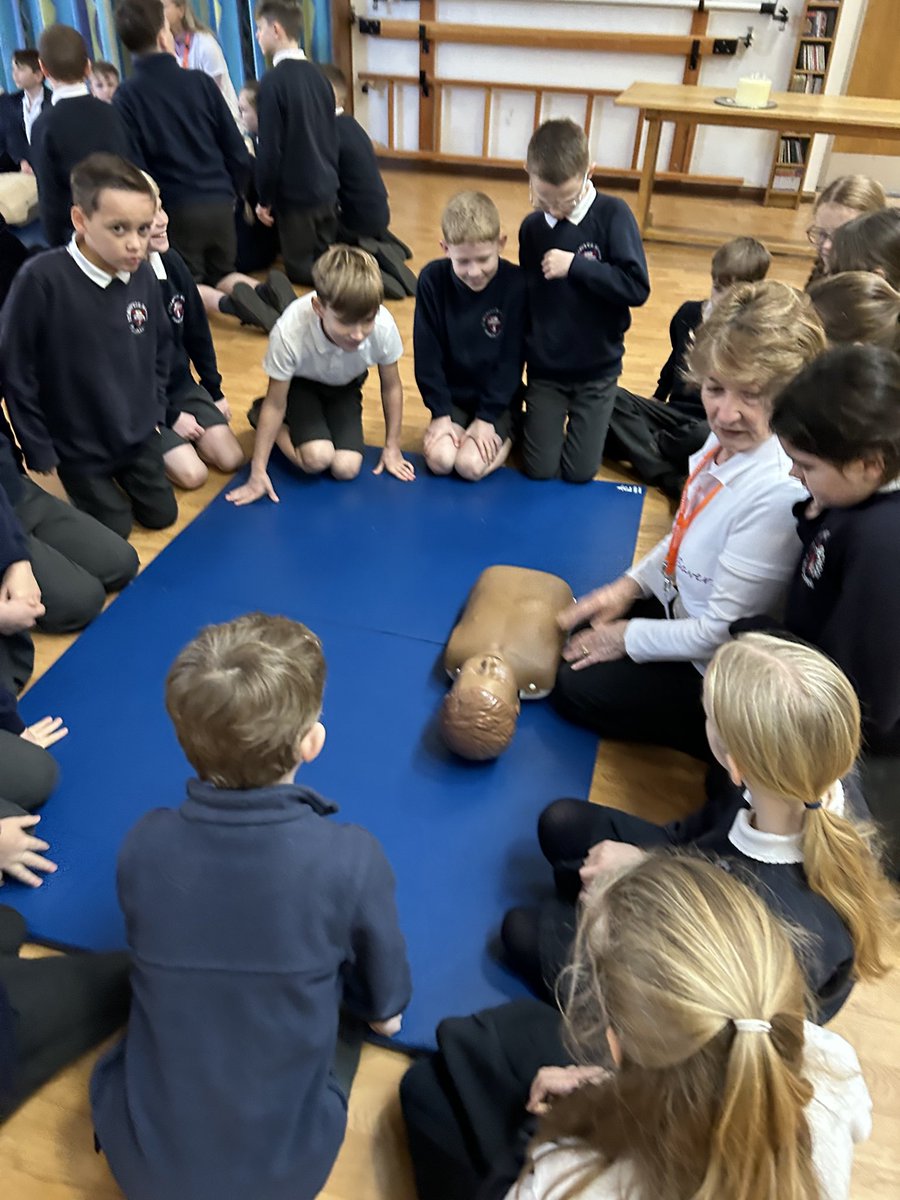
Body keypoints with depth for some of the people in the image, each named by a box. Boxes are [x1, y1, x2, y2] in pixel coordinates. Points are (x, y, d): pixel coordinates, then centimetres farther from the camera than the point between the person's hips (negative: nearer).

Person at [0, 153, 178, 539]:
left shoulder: (144, 276, -11)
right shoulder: (41, 279, -26)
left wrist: (155, 410, 6)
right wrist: (40, 452, -11)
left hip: (140, 434, 4)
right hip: (77, 444, -4)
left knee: (161, 514, 16)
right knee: (115, 530, 9)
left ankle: (118, 475, 40)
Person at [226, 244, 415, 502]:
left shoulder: (383, 326, -33)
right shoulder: (290, 332, -38)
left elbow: (391, 386, -12)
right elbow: (276, 403, -23)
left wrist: (392, 447, -3)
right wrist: (258, 473, -20)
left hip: (345, 387, 2)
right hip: (300, 384, -2)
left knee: (346, 468, -16)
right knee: (317, 458, -24)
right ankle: (264, 419, 7)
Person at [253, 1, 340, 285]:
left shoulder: (273, 80, -15)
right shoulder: (317, 73, 6)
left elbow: (270, 147, -15)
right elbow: (332, 135, 13)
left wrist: (264, 198, -5)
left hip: (296, 192, -7)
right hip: (327, 188, 7)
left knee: (301, 269, 4)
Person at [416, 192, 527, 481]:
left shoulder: (516, 284, -16)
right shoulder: (432, 279, -11)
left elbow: (512, 358, -12)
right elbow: (427, 353, -6)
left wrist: (487, 417, -14)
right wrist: (440, 412, -10)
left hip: (499, 400, -2)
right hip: (452, 396, 2)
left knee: (470, 465, -20)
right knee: (439, 460, -19)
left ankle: (505, 434, 10)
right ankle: (451, 426, 14)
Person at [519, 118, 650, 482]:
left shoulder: (613, 214, -11)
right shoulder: (531, 227, -1)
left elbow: (637, 288, -19)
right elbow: (526, 296, 7)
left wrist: (575, 265, -22)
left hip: (597, 368, -2)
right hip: (544, 368, 2)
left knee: (579, 472, 0)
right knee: (539, 471, 0)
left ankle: (581, 420, 31)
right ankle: (537, 423, 33)